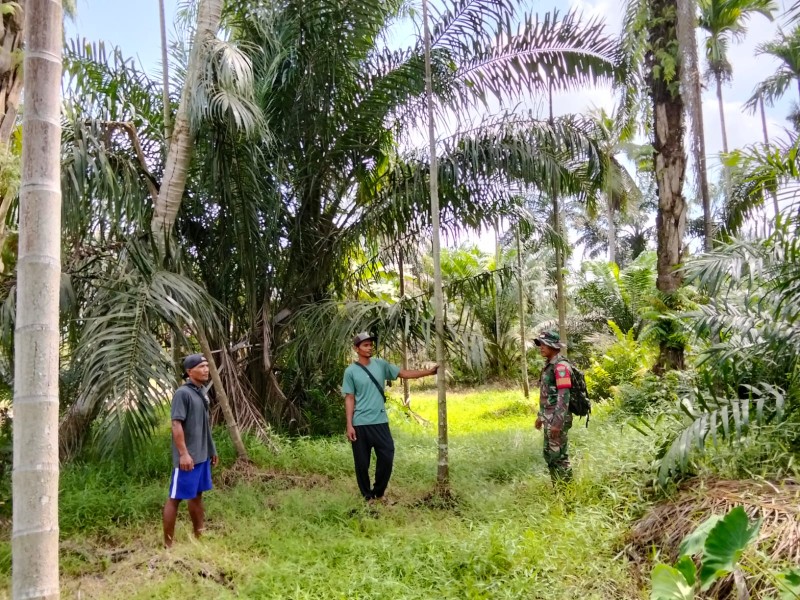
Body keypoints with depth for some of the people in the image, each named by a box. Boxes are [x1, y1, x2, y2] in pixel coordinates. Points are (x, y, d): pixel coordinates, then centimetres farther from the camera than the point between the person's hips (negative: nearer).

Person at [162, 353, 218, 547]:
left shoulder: (202, 392, 11)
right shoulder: (182, 393, -15)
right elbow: (176, 425, -20)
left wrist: (212, 450, 19)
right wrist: (184, 454, -24)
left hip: (203, 456, 9)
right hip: (188, 457, -9)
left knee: (197, 495, 17)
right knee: (175, 498, 0)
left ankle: (199, 536, 27)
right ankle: (168, 543, 8)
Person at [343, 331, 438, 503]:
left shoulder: (381, 364, 5)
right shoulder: (351, 371, -4)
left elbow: (404, 373, 4)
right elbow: (349, 399, -4)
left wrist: (429, 372, -6)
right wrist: (349, 425, -9)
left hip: (380, 421, 3)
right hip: (360, 424, -3)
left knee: (387, 458, 3)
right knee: (362, 463, 5)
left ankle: (378, 493, 23)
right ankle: (367, 496, 22)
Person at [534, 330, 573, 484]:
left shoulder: (560, 366, -17)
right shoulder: (548, 365, 13)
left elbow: (564, 396, -23)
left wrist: (558, 422, -26)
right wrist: (541, 416, 23)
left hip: (557, 419, -10)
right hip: (548, 418, 10)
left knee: (558, 455, -4)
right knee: (549, 454, 15)